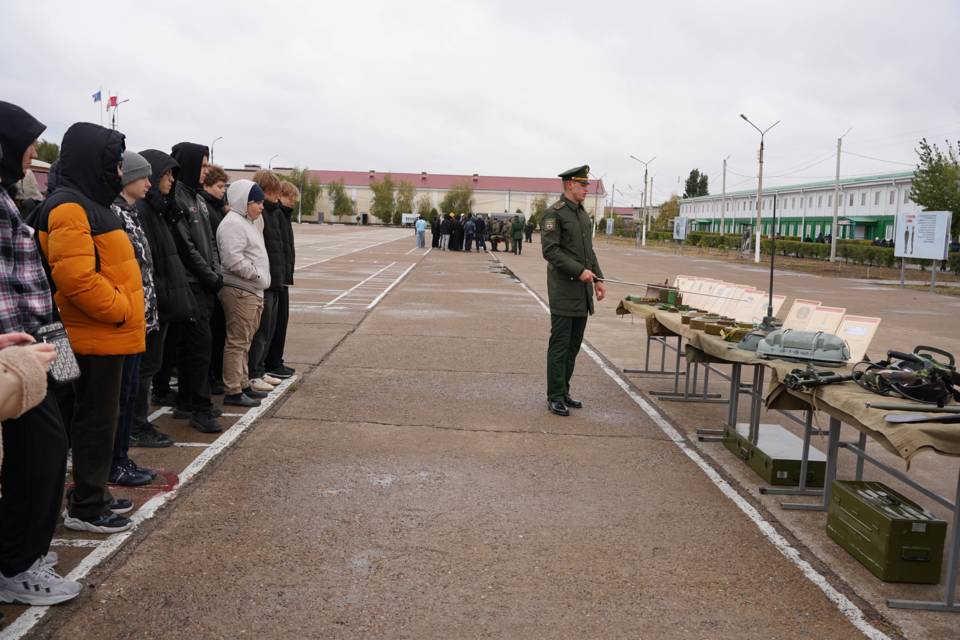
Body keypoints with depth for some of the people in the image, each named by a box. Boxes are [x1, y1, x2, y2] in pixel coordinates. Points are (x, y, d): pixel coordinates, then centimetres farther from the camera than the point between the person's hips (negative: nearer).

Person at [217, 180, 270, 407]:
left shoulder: (248, 223, 20)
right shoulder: (233, 223, -14)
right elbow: (234, 260, -23)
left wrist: (262, 280, 16)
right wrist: (258, 275, -15)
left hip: (253, 291, 10)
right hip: (239, 292, -10)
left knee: (245, 341, 16)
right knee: (237, 341, -6)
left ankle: (243, 384, 25)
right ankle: (233, 391, -1)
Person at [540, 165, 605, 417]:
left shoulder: (583, 213, 16)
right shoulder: (554, 213, -10)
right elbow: (550, 250, -18)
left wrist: (598, 278, 12)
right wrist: (579, 271, -21)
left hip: (582, 291, 8)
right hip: (564, 290, -8)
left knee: (574, 344, 12)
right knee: (560, 344, -3)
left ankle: (563, 392, 22)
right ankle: (555, 398, 5)